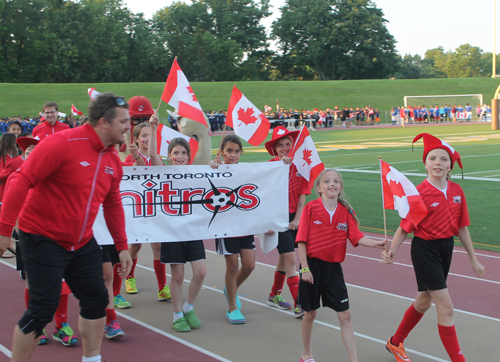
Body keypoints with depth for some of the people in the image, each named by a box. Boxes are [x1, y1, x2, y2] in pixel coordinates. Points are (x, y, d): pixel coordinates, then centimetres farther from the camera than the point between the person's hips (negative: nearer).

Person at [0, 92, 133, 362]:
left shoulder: (113, 160, 3)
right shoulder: (63, 144, -20)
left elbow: (113, 205, 14)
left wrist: (122, 246, 13)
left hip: (82, 243, 8)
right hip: (43, 239, -7)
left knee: (96, 299, 10)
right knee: (43, 309, -7)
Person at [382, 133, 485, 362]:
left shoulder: (456, 191, 0)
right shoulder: (419, 193, -16)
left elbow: (462, 227, 8)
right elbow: (405, 227, -14)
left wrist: (473, 259, 13)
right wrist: (391, 251, -29)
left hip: (446, 248, 7)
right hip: (425, 249, -7)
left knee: (424, 301, 21)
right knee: (446, 307, -7)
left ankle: (395, 342, 42)